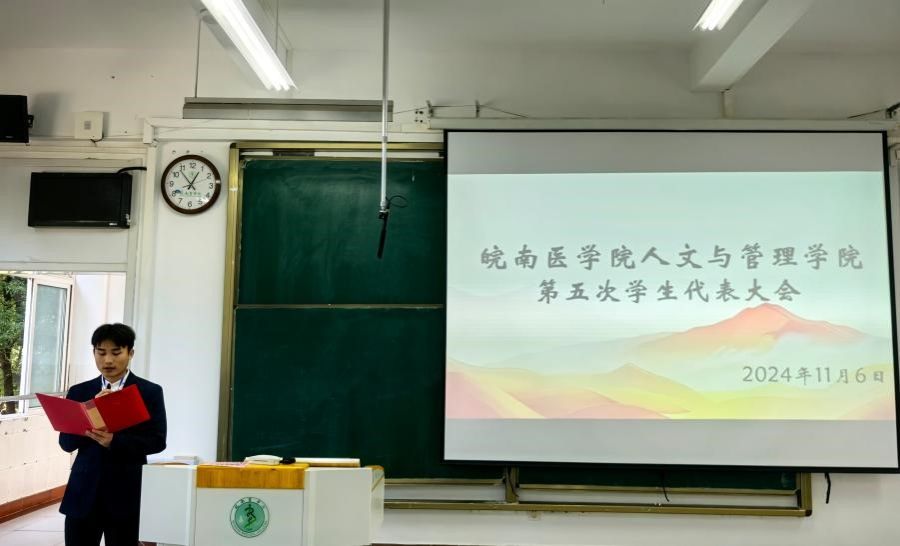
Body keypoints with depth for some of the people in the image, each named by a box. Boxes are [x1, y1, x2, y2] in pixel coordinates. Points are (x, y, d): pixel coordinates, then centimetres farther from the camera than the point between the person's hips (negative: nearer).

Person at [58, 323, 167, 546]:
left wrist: (115, 441, -20)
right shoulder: (79, 392, 8)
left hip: (126, 493, -2)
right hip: (83, 491, 2)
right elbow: (66, 443, 4)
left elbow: (157, 441, -6)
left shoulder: (150, 392, 0)